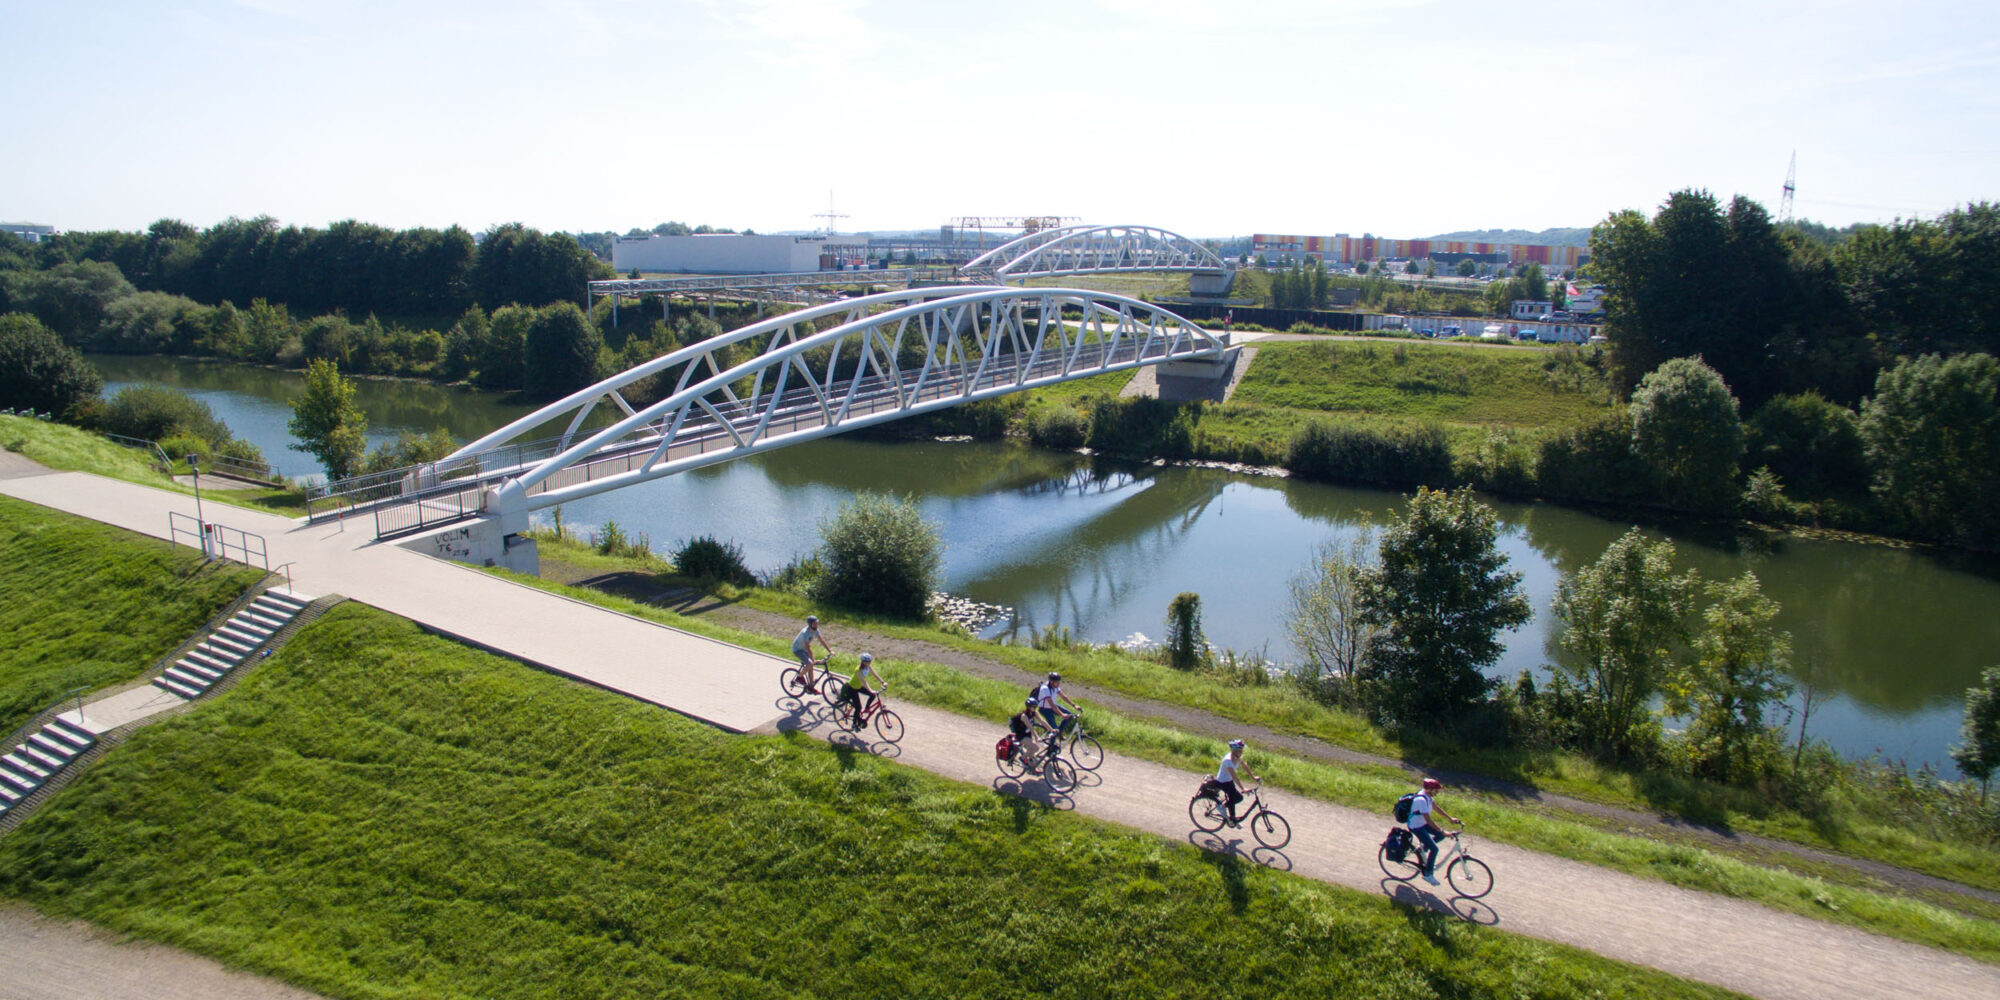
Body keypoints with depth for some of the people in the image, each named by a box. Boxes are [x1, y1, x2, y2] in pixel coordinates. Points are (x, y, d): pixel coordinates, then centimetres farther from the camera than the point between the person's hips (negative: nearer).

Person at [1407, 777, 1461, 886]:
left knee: (1441, 835, 6)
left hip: (1422, 823, 9)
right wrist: (1444, 832, -32)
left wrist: (1450, 818, 6)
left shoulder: (1428, 795, -3)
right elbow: (1428, 821, -33)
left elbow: (1436, 807, 11)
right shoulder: (1421, 800, -33)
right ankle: (1428, 874, 2)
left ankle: (1423, 848, 20)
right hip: (1416, 827, -9)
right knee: (1434, 849, -11)